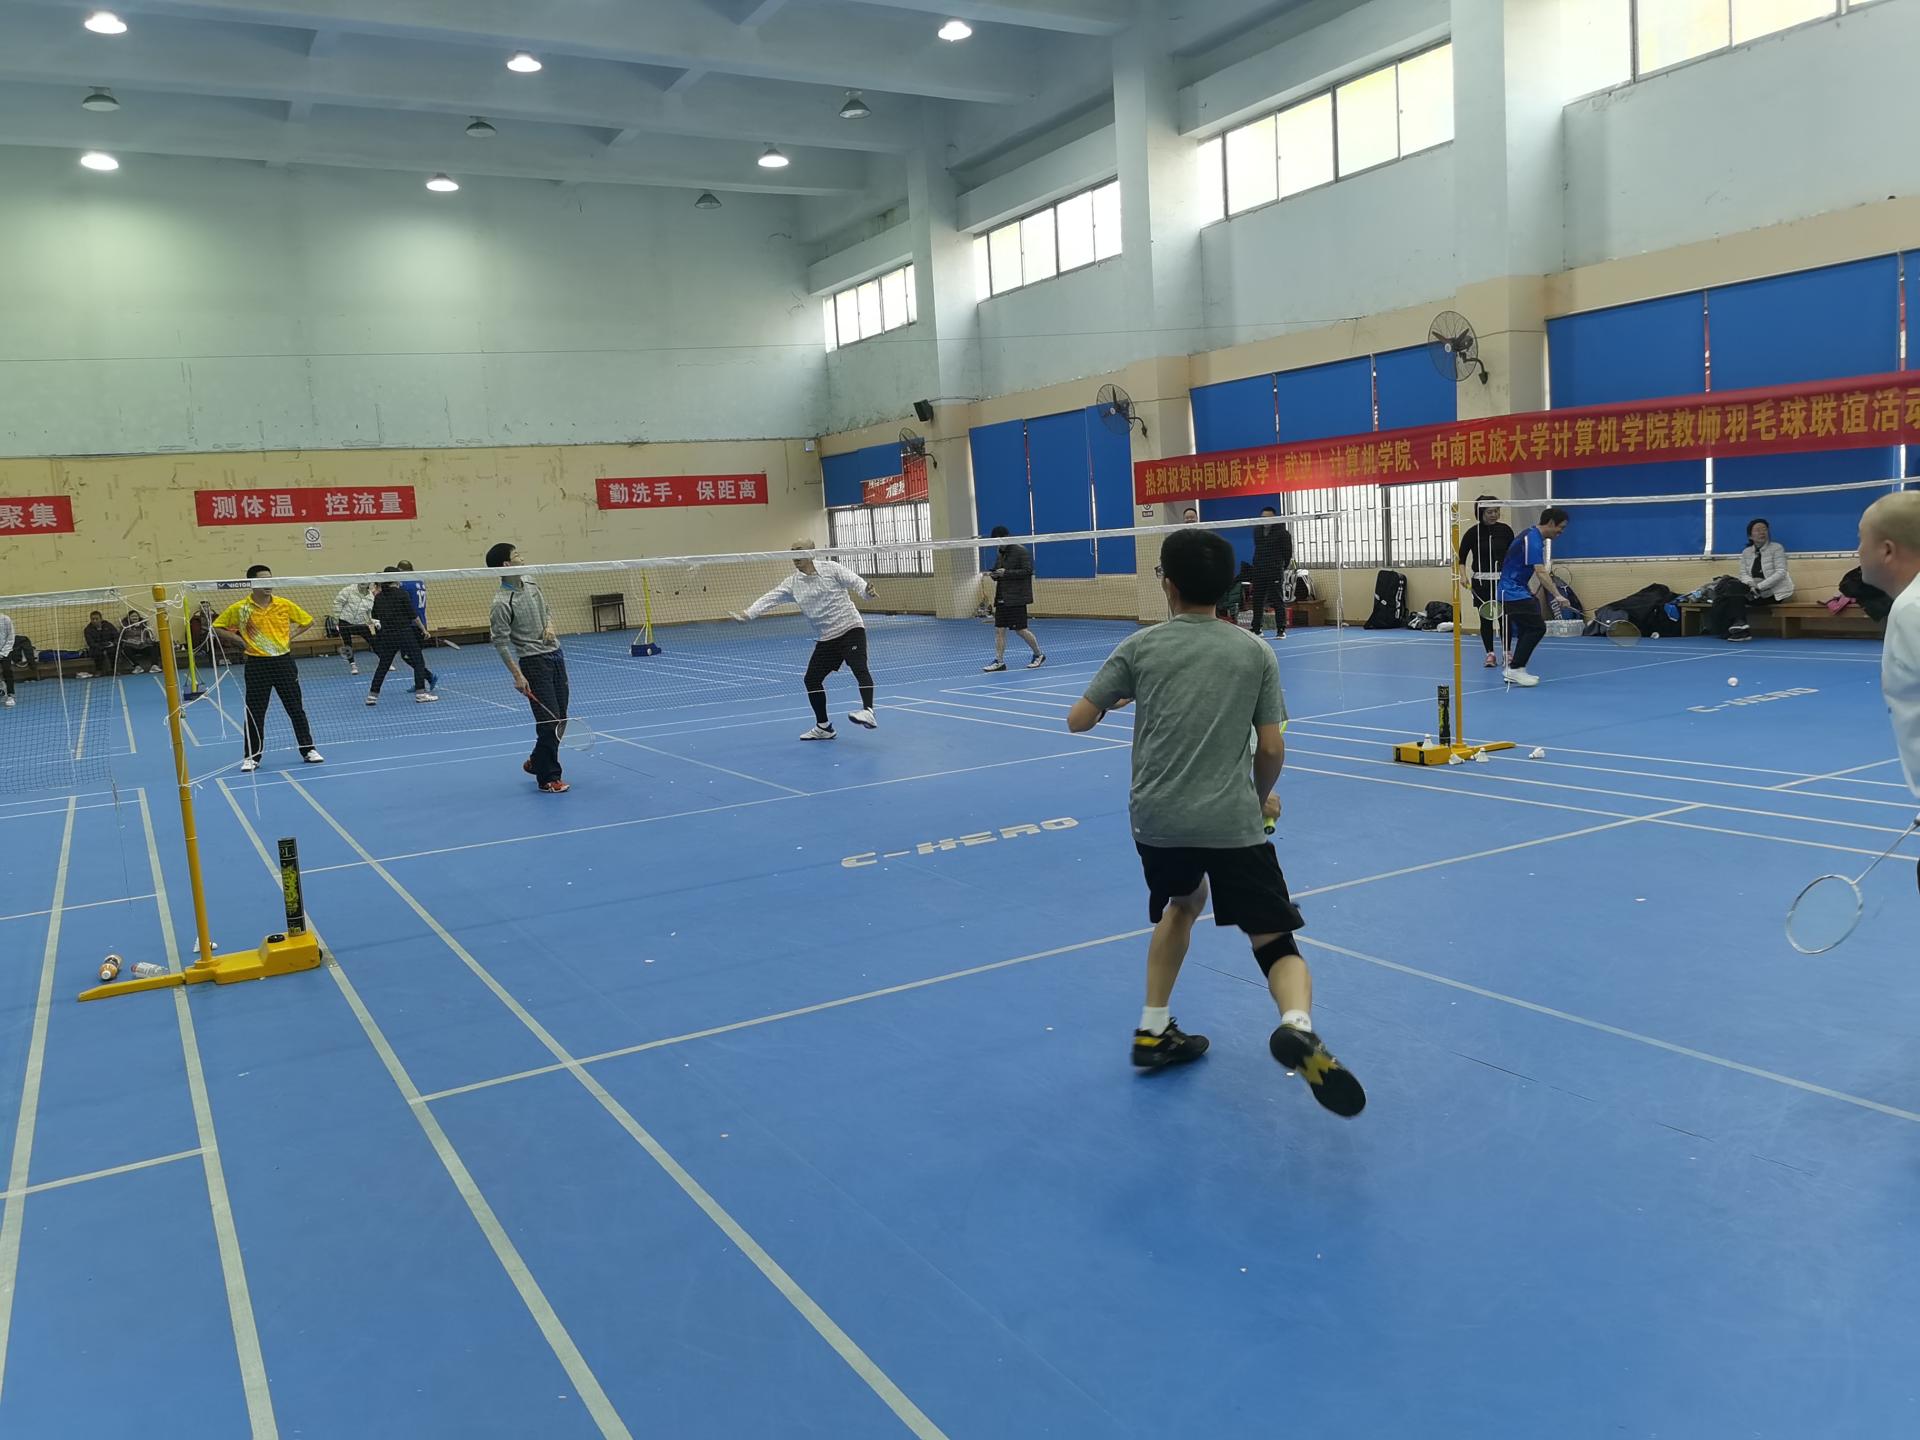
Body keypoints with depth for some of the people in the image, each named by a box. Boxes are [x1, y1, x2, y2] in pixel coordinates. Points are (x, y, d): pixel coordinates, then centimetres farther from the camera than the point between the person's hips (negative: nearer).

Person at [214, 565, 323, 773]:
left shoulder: (284, 604, 1)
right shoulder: (240, 608, -4)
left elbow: (308, 621, 12)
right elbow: (217, 626, 5)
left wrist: (291, 636, 1)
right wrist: (240, 641, -3)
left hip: (284, 661, 1)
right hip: (257, 664, -1)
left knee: (296, 709, 6)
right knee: (255, 713, 3)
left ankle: (308, 749, 16)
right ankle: (252, 757, 13)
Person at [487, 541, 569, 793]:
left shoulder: (531, 581, 7)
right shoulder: (502, 602, -17)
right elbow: (500, 642, -16)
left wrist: (549, 625, 0)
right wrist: (517, 675, -20)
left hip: (555, 653, 8)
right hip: (533, 661, -8)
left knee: (560, 719, 13)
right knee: (549, 720, -7)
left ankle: (536, 762, 33)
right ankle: (548, 778, 6)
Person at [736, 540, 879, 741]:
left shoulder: (831, 568, -4)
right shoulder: (792, 583, 6)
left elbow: (855, 581, -9)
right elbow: (770, 598, -1)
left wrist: (867, 591, -30)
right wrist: (748, 614, -14)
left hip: (850, 628, -6)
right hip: (825, 638, 6)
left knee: (859, 668, -25)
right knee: (811, 679, 5)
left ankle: (868, 712, -38)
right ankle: (823, 727, 19)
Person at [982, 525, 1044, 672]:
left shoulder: (1021, 551, -9)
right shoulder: (1000, 554, 15)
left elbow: (1028, 571, -17)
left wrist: (1006, 573, -21)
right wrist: (993, 574, 1)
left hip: (1016, 598, -7)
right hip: (1002, 598, 7)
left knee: (1020, 630, -3)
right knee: (999, 629, 1)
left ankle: (1039, 655, 16)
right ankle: (999, 661, 4)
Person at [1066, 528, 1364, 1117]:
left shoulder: (1141, 647, 4)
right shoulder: (1255, 653, 5)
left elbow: (1077, 721, 6)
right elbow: (1272, 749, 4)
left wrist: (1113, 699, 28)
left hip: (1156, 819, 2)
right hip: (1232, 823, -2)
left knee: (1183, 902, 31)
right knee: (1275, 944, 4)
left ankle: (1154, 1033, 31)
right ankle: (1298, 1027, -28)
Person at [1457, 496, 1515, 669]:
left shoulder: (1505, 530, 2)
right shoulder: (1473, 532, -4)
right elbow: (1462, 557, 0)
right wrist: (1463, 575, -14)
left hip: (1503, 579, 1)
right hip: (1481, 580, -1)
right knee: (1486, 618, 1)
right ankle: (1490, 654, 11)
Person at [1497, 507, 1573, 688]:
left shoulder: (1533, 535, 13)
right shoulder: (1533, 539, -19)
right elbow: (1541, 572, -30)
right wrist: (1557, 595, -37)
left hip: (1514, 590, 11)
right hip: (1513, 592, -11)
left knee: (1527, 629, 13)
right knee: (1537, 627, -13)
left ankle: (1513, 670, 14)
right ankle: (1515, 669, -11)